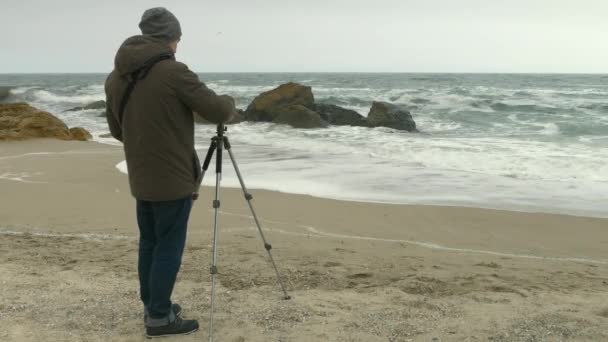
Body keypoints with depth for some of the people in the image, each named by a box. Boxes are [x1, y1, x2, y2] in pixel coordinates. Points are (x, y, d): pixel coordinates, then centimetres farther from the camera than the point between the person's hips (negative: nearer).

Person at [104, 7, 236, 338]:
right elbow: (219, 112, -13)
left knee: (149, 244, 17)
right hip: (173, 180, -7)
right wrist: (228, 101, 9)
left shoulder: (115, 77, 6)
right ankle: (159, 318, 10)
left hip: (141, 180, 7)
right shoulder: (173, 72, -18)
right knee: (168, 248, 2)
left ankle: (152, 307, 28)